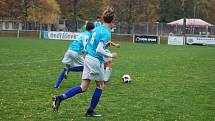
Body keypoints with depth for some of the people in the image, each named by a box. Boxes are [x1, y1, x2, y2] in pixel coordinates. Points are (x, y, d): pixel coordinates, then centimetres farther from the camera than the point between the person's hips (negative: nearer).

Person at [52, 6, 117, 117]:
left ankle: (60, 98, -6)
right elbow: (99, 50, -22)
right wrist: (110, 55, -9)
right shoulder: (106, 33, -15)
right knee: (100, 86, 12)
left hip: (88, 58, 7)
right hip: (96, 60, -7)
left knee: (83, 87, 7)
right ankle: (90, 111, 17)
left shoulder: (96, 29, 10)